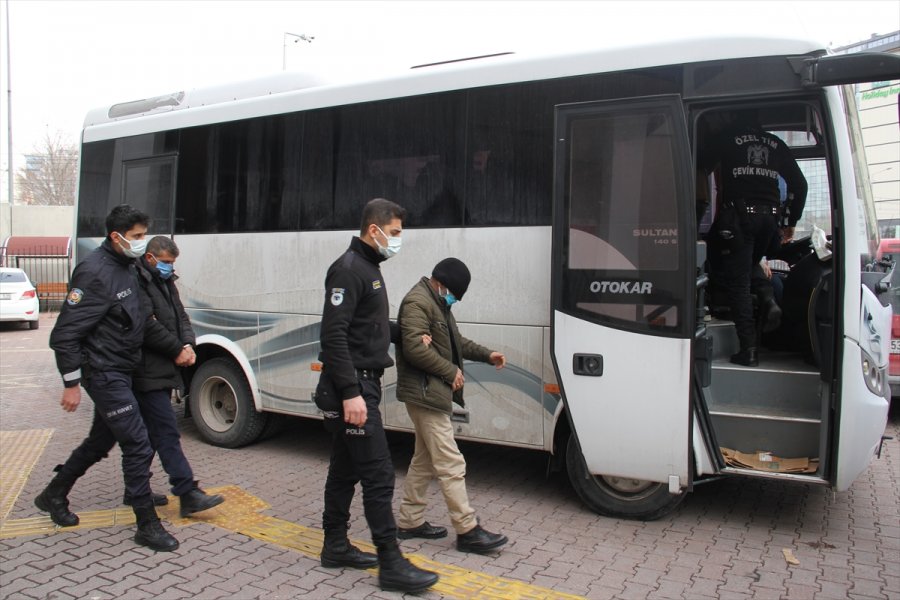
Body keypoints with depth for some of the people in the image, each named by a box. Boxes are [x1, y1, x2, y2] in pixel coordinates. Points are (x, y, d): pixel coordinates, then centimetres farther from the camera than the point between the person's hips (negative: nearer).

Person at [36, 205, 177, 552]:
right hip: (104, 374, -10)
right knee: (138, 446, -8)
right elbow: (65, 333, -20)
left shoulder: (127, 268, 9)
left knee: (100, 441, 22)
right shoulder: (95, 274, -20)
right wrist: (71, 384, -18)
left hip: (120, 373, 10)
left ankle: (53, 495, 42)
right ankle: (147, 526, 2)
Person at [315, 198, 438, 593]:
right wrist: (351, 393, -27)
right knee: (378, 474, -7)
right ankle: (391, 564, 0)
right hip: (352, 387, -10)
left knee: (345, 469, 16)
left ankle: (335, 546, 27)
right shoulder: (349, 269, -15)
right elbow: (333, 334, -22)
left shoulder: (369, 268, 16)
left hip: (361, 385, 10)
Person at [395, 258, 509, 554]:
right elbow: (414, 348, -24)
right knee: (451, 464, -7)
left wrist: (486, 354, 11)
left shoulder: (437, 303, 17)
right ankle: (467, 531, -1)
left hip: (433, 394, 11)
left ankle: (410, 521, 25)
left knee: (424, 461, 16)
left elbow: (455, 341, 24)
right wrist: (451, 371, -16)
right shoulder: (417, 302, -16)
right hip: (425, 394, -11)